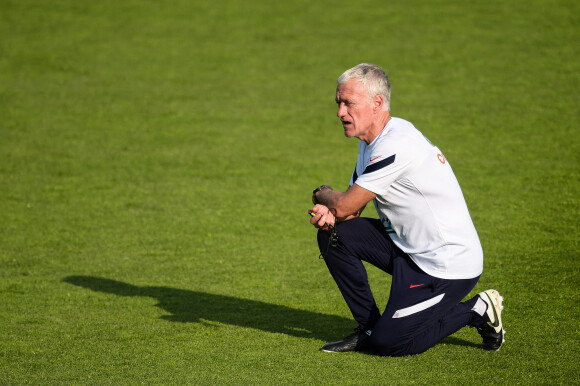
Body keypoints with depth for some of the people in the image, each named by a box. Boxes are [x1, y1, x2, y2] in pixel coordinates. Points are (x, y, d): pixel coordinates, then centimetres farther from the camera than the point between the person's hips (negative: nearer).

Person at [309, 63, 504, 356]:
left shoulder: (394, 145, -24)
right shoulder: (370, 141, 8)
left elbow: (344, 206, -18)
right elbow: (350, 209, 11)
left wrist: (322, 195, 5)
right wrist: (328, 212, -12)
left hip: (449, 264, -9)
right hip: (408, 247, 9)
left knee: (387, 343, -13)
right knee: (333, 235, -2)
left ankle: (474, 311, 4)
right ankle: (369, 328, 8)